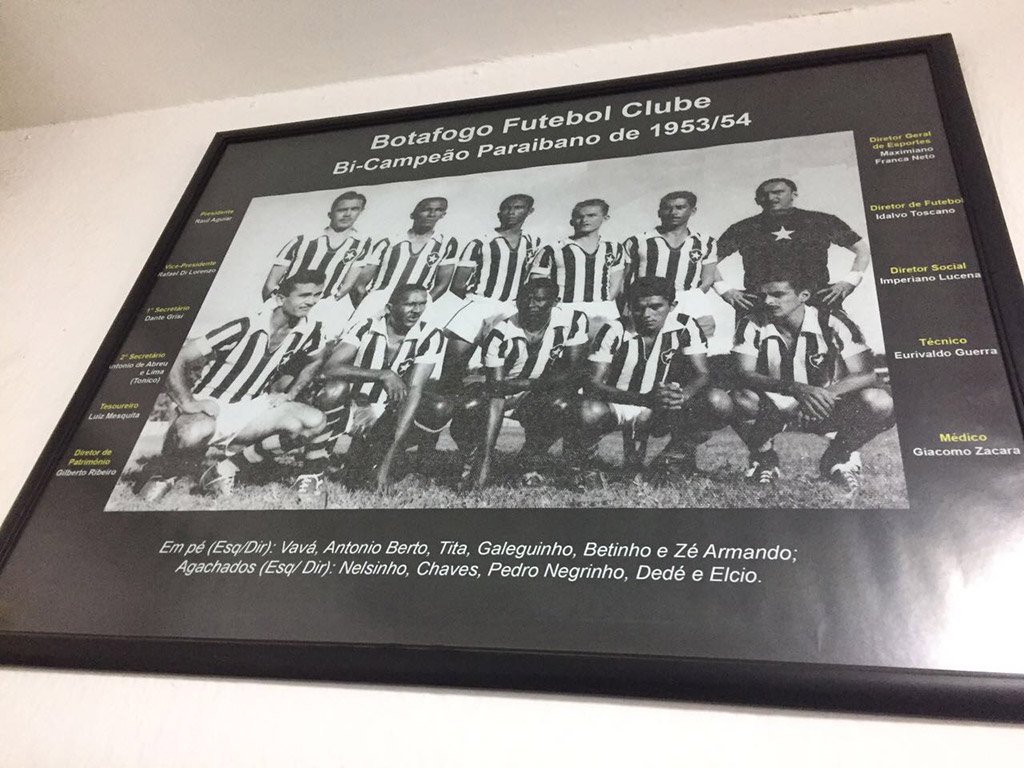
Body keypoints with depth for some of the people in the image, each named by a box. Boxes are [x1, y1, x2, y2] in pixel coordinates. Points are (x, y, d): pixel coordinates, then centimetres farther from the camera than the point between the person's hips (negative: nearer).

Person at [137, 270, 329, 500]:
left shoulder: (309, 331, -5)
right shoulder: (245, 328, -19)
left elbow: (313, 362, 19)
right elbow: (179, 359, -16)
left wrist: (289, 394, 7)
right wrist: (188, 403, -26)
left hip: (249, 408, 5)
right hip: (210, 409, -5)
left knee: (314, 422, -18)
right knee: (192, 433, -41)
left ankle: (226, 468, -7)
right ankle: (163, 474, -1)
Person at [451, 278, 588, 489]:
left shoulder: (574, 321, -16)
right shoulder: (500, 335, -21)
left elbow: (572, 372, -17)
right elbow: (495, 398, -26)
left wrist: (527, 384, -32)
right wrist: (485, 460, -33)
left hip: (543, 394, 0)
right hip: (506, 393, 0)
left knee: (560, 405, -32)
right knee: (468, 411, -25)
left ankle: (528, 462, -7)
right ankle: (479, 460, 8)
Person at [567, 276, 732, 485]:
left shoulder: (685, 327, -8)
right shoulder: (614, 331, -15)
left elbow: (701, 375, -11)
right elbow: (593, 384, -23)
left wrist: (681, 396, -38)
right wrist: (645, 399, -39)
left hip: (664, 411, 3)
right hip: (617, 405, -2)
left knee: (719, 402, -22)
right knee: (589, 411, -38)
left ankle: (677, 456, 2)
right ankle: (582, 463, -4)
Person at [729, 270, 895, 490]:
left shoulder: (833, 323, -14)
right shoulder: (752, 326, -12)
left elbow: (867, 375, -20)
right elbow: (744, 375, -26)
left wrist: (826, 393, -40)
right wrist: (794, 388, -43)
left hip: (826, 411, 0)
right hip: (773, 411, 0)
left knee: (879, 403, -27)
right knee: (742, 400, -34)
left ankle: (838, 456, 2)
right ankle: (764, 458, -2)